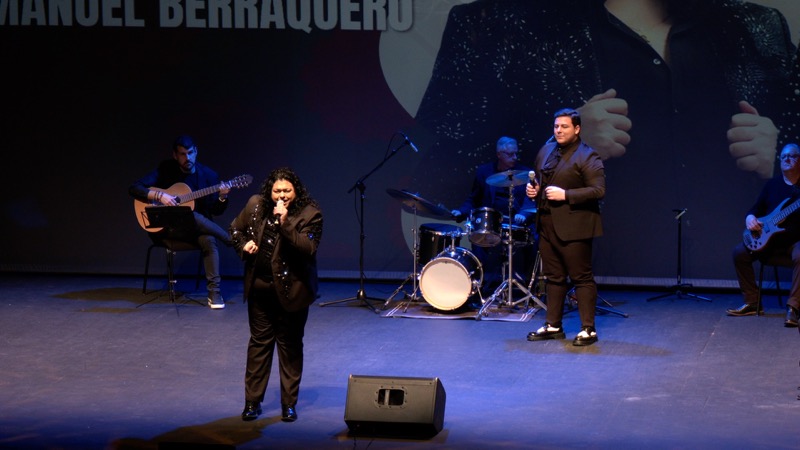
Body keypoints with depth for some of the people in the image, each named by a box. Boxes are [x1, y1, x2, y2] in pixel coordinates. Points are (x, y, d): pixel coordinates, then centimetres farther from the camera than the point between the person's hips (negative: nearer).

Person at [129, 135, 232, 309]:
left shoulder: (208, 175, 3)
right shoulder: (165, 169, 0)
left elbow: (217, 211, 4)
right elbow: (134, 188, -6)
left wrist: (222, 197, -17)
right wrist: (159, 195, -20)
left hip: (199, 228, 1)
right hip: (166, 228, -1)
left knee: (209, 240, -34)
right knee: (193, 218, -35)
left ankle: (214, 292, -31)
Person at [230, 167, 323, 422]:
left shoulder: (310, 214, -12)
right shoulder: (256, 206, 1)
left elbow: (308, 248, -24)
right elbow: (236, 229, 17)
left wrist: (285, 223, -30)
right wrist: (243, 245, -3)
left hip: (291, 289, -3)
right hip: (260, 287, 4)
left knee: (290, 346, 6)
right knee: (259, 343, 11)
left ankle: (289, 404, 16)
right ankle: (252, 401, 19)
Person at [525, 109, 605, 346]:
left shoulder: (588, 157, -9)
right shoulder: (546, 151, 14)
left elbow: (598, 190, -17)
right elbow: (539, 180, 28)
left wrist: (565, 195, -21)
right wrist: (533, 189, 4)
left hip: (573, 227, -8)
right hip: (548, 224, 8)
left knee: (582, 278, -3)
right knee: (553, 277, 13)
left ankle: (588, 329, 0)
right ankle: (553, 326, 22)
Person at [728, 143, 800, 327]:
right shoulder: (772, 184, 12)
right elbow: (756, 208, 17)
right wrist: (750, 217, -6)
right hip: (770, 239, 5)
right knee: (740, 252, -14)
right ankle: (752, 302, -5)